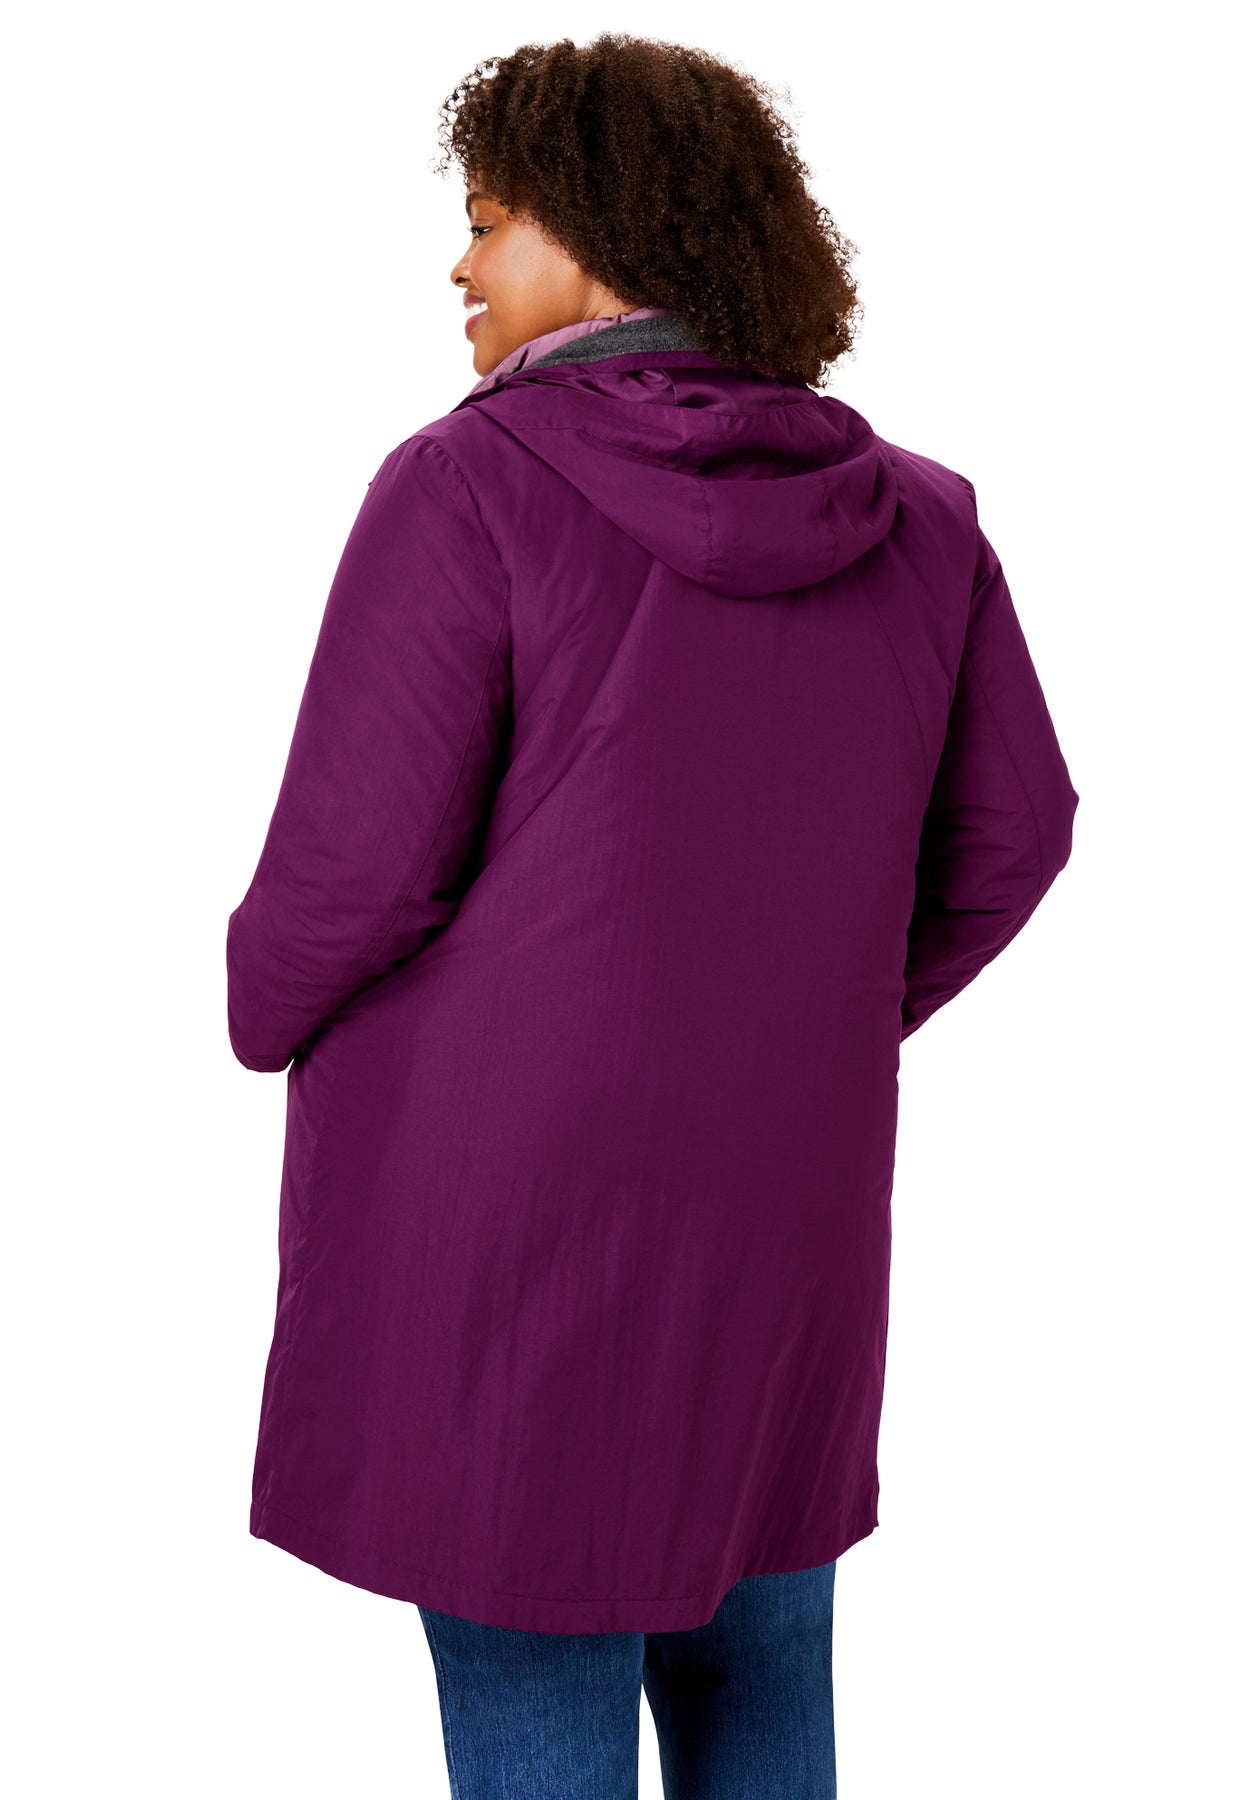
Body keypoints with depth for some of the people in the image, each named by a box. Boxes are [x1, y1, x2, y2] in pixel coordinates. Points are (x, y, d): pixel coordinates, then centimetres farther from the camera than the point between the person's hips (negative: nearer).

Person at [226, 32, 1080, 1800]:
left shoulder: (468, 482, -14)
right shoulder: (913, 517, 1)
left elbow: (358, 863, -15)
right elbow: (1007, 835, 8)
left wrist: (268, 1013, 6)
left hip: (496, 1190, -4)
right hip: (782, 1190, 5)